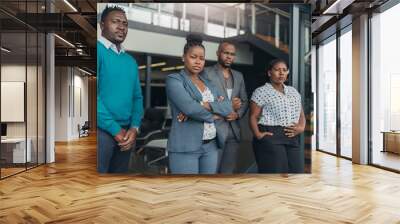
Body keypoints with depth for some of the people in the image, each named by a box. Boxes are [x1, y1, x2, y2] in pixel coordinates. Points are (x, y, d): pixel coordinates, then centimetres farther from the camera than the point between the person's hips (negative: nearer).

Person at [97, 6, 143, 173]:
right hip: (102, 131, -6)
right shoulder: (98, 51, -7)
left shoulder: (130, 61, 15)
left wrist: (134, 127, -3)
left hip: (126, 132, 7)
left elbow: (137, 96, 13)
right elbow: (93, 94, -17)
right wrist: (115, 129, -14)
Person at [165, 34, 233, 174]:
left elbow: (228, 107, 2)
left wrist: (206, 105, -15)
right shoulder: (174, 80, -2)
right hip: (186, 147, -6)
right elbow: (189, 107, -19)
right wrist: (216, 115, -5)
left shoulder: (209, 83, 16)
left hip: (211, 146, 6)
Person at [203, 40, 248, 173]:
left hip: (233, 132, 5)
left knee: (229, 172, 9)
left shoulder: (239, 76, 17)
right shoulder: (206, 73, -2)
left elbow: (244, 101, 16)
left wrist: (237, 114, -4)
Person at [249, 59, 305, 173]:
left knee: (296, 170, 3)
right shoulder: (261, 92, -1)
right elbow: (253, 117, -5)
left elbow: (301, 114, 21)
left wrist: (301, 127, 1)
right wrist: (257, 134, -19)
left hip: (292, 138, 6)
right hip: (270, 137, -6)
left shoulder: (293, 91, 19)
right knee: (275, 172, -7)